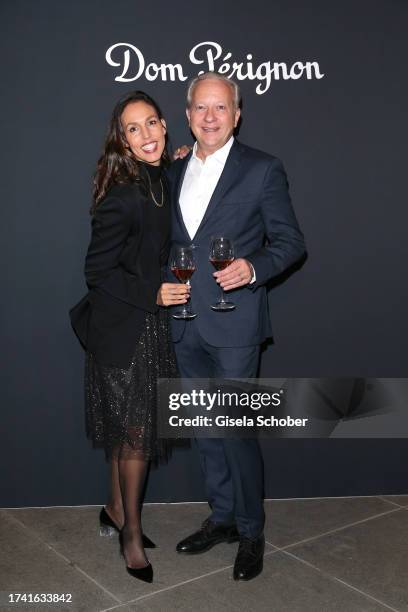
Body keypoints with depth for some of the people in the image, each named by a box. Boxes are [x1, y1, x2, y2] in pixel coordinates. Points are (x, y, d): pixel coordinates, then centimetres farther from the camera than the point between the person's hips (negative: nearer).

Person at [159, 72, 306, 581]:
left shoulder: (263, 170, -3)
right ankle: (222, 517, 32)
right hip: (186, 325, 6)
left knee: (235, 429, -2)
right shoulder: (175, 172, 13)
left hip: (233, 324, -5)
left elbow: (290, 241, -4)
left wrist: (253, 267, -20)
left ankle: (251, 533, 19)